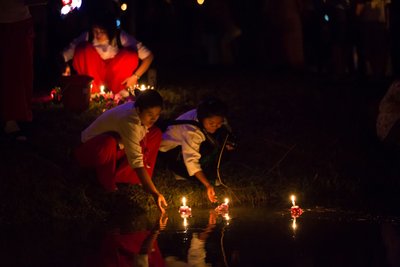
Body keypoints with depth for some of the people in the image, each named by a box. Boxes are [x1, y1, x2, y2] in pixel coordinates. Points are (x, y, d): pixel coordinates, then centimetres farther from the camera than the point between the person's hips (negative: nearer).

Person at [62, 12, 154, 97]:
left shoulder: (121, 37, -20)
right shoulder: (87, 37, -19)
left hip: (115, 73, 0)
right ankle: (94, 91, -19)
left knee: (131, 55, -28)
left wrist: (135, 77, -27)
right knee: (84, 49, -26)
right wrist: (65, 67, -39)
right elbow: (63, 56, -18)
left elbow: (148, 56, -20)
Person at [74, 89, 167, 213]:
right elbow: (136, 161, -43)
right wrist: (154, 193, -47)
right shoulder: (129, 122, -38)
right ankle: (107, 184, -13)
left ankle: (121, 175, -2)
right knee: (109, 144, -43)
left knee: (155, 134, -6)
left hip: (118, 146, 8)